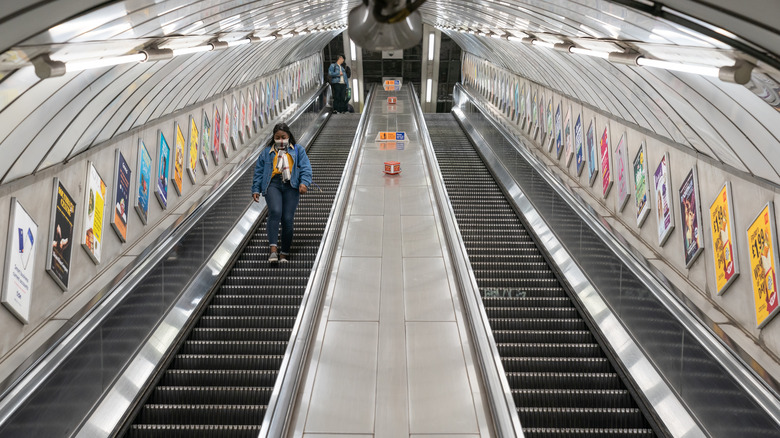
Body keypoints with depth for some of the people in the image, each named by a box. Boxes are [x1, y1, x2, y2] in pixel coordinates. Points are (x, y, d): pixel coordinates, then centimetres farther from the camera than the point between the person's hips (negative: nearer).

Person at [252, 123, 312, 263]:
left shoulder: (298, 150, 16)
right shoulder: (267, 152, 20)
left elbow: (305, 168, 5)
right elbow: (259, 171, 20)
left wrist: (304, 182, -13)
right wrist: (256, 189, 11)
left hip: (291, 186, 0)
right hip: (273, 185, 0)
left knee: (287, 219, -8)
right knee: (275, 212, -25)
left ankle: (284, 253, 3)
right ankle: (273, 249, -29)